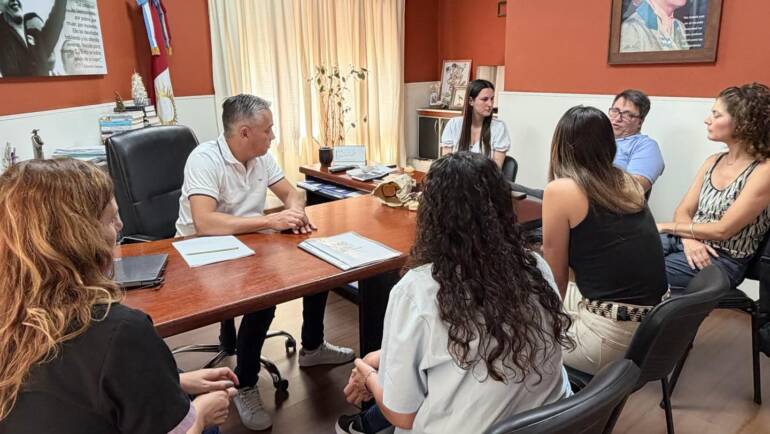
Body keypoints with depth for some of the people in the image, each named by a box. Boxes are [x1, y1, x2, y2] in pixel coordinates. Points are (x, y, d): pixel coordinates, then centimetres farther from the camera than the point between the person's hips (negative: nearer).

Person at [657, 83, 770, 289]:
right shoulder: (713, 161, 11)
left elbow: (723, 230, -16)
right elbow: (683, 211, 7)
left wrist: (666, 227, -8)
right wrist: (688, 238, -14)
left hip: (723, 259, -6)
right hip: (687, 243, 6)